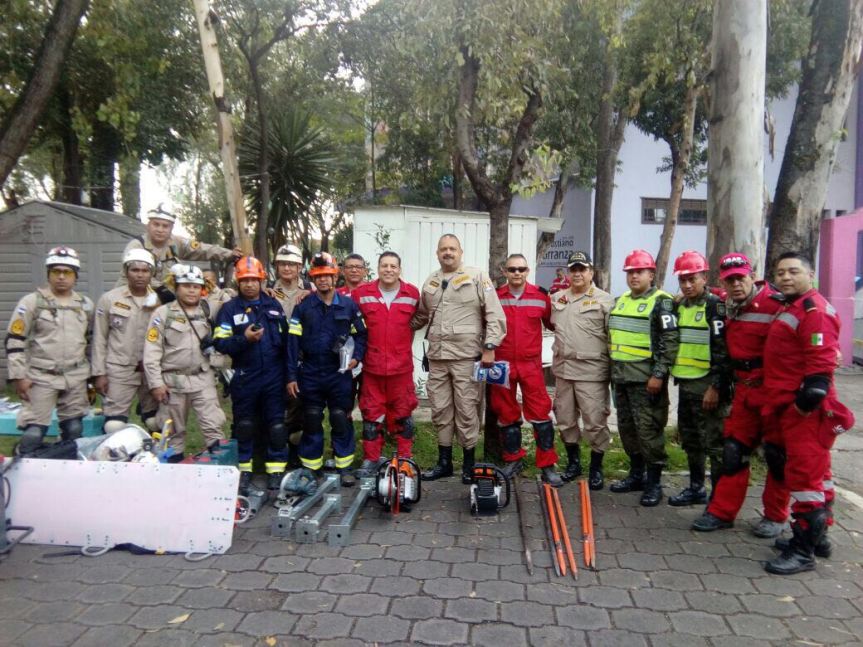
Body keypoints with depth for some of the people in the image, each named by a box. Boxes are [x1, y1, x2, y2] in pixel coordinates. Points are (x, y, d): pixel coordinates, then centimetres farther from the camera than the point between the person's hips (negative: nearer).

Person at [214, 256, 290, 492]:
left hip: (274, 376, 2)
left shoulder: (274, 305, 9)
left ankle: (276, 470, 16)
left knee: (276, 425, 5)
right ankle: (243, 470, 22)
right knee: (244, 425, 10)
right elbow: (220, 343, -8)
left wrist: (288, 370, 4)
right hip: (244, 377, -2)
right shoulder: (230, 308, 0)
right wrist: (244, 338, -22)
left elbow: (286, 338, 10)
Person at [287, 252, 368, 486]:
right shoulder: (303, 307, 1)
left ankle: (344, 466, 17)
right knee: (311, 421, 10)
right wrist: (292, 375, -5)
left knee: (341, 420, 5)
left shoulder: (349, 305, 2)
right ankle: (310, 467, 22)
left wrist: (356, 356, -6)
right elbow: (293, 342, -1)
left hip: (340, 373, 0)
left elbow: (361, 334, 11)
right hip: (310, 374, 1)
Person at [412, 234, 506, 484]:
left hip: (466, 356, -5)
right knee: (440, 410, 11)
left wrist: (489, 346, -12)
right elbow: (420, 316, 25)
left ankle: (469, 463, 15)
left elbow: (495, 315, -7)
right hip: (437, 357, 5)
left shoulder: (477, 277, -2)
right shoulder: (430, 282, 15)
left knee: (466, 410, 1)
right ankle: (444, 461, 23)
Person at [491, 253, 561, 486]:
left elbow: (552, 323, 11)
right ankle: (513, 460, 27)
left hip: (531, 364, -1)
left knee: (540, 413, -2)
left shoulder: (540, 297, 1)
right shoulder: (495, 297, 1)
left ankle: (547, 465, 8)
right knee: (506, 414, 11)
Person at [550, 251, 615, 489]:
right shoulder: (557, 298, 11)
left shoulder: (605, 300, -5)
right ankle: (573, 461, 31)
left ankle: (596, 468, 15)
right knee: (565, 420, 14)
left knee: (595, 422, -2)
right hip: (563, 369, 5)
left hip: (591, 371, -5)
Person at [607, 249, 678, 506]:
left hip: (646, 379, -8)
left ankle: (654, 482, 10)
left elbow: (670, 341, -14)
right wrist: (612, 370, 18)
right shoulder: (620, 301, 15)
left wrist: (659, 374, -19)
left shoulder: (661, 302, -8)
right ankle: (636, 474, 28)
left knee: (649, 430, -3)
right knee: (627, 428, 14)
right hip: (621, 378, 8)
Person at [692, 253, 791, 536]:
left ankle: (775, 516, 23)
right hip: (744, 390, 7)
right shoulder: (729, 306, 6)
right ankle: (722, 512, 18)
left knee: (777, 454, 7)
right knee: (733, 449, 9)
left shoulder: (774, 305, -17)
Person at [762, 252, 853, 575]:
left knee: (805, 475, -7)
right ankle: (816, 535, 32)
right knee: (815, 474, 19)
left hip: (807, 411, -11)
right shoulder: (789, 308, 18)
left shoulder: (815, 310, -14)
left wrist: (808, 398, -25)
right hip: (793, 408, 11)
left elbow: (822, 361, -23)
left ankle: (803, 551, 0)